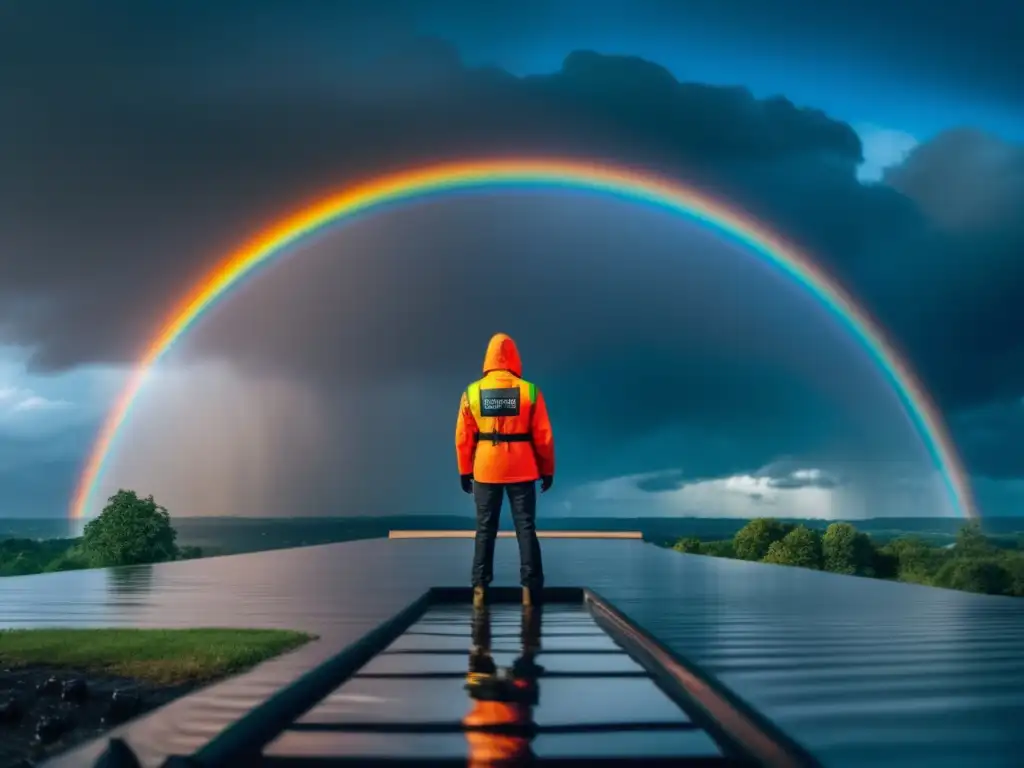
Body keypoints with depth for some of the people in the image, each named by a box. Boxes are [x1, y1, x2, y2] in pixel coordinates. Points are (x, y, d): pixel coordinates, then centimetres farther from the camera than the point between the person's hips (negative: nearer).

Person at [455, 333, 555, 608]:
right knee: (526, 528, 7)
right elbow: (543, 436, -3)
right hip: (522, 470, -1)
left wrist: (464, 471, 9)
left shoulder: (473, 392, -2)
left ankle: (480, 589, 7)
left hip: (485, 470, 1)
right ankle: (529, 589, 5)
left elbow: (463, 436, 0)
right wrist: (548, 470, 7)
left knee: (485, 530, 9)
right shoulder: (529, 391, -5)